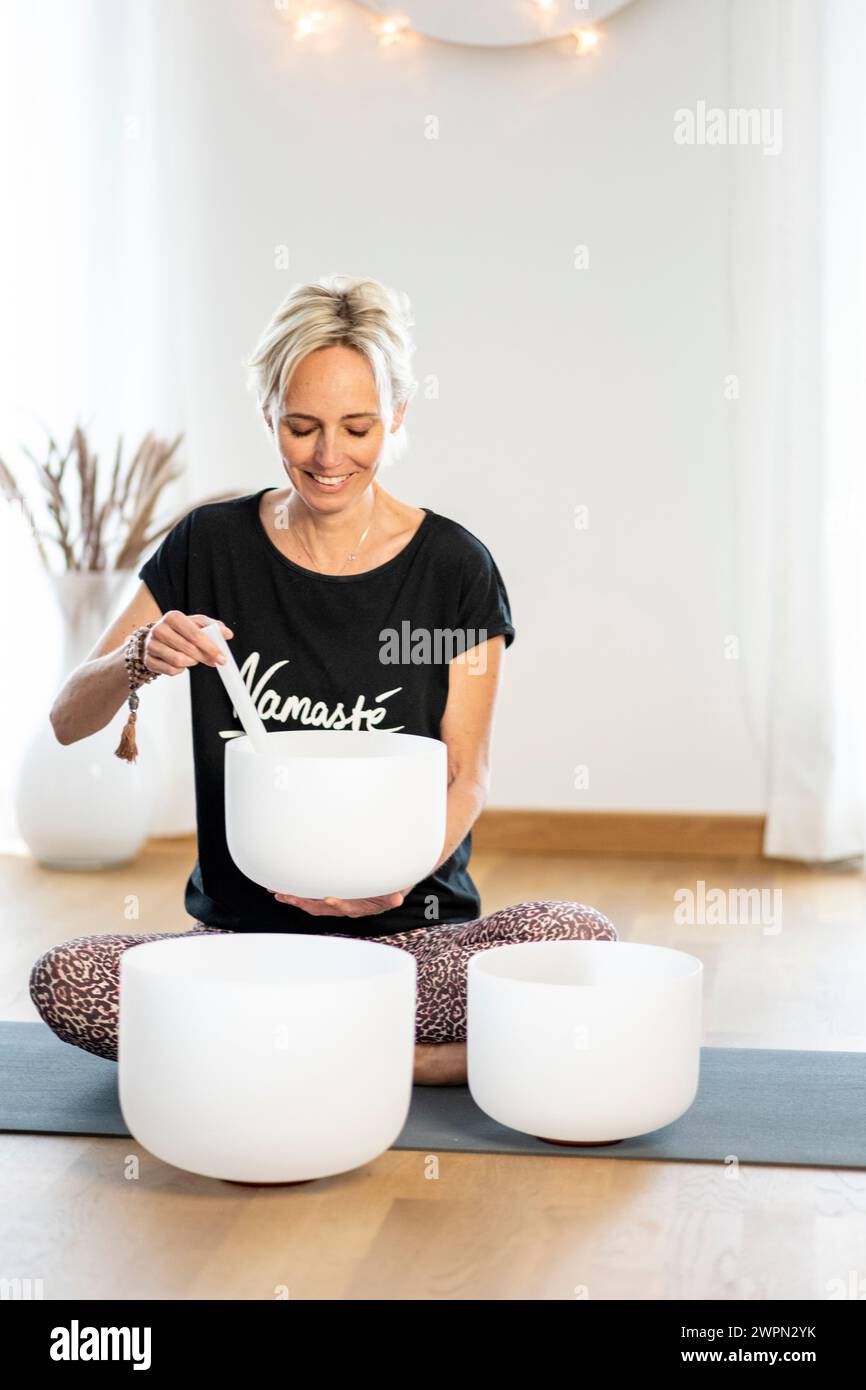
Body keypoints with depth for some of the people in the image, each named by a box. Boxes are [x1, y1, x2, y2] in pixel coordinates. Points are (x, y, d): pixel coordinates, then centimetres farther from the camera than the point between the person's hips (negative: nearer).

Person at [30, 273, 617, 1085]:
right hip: (244, 932, 2)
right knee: (64, 979, -27)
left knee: (577, 937, -30)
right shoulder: (211, 547, 2)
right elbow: (68, 721, 4)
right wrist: (140, 660, -18)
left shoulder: (455, 569, -1)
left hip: (413, 931, -1)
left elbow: (466, 775, 2)